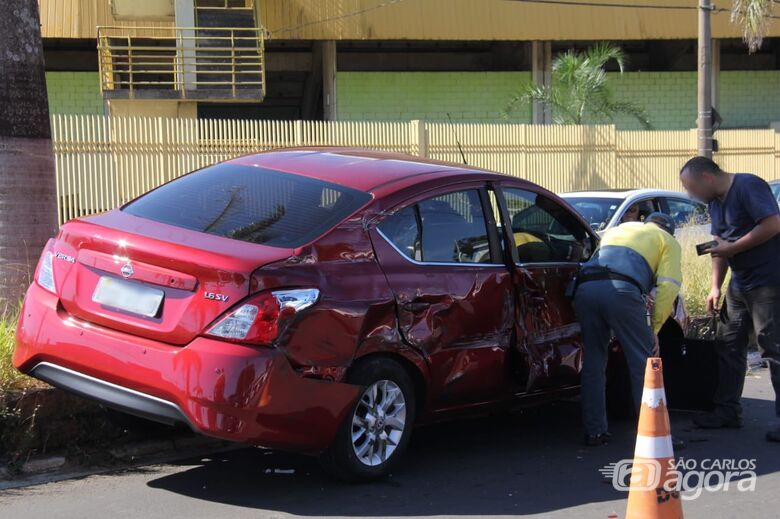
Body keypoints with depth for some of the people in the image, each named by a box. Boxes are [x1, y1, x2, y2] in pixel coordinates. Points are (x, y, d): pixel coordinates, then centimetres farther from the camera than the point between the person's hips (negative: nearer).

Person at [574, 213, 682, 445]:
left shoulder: (618, 229, 39)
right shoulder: (668, 241, 24)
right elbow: (668, 286, 8)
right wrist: (654, 327, 14)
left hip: (585, 287, 5)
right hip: (621, 290, -5)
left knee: (593, 363, 15)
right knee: (644, 363, 5)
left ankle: (594, 431, 17)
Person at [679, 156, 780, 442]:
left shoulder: (748, 186, -15)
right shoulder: (715, 202, 13)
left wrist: (732, 248, -20)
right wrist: (715, 287, 9)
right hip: (739, 285, 10)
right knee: (728, 346, 11)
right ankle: (727, 411, 19)